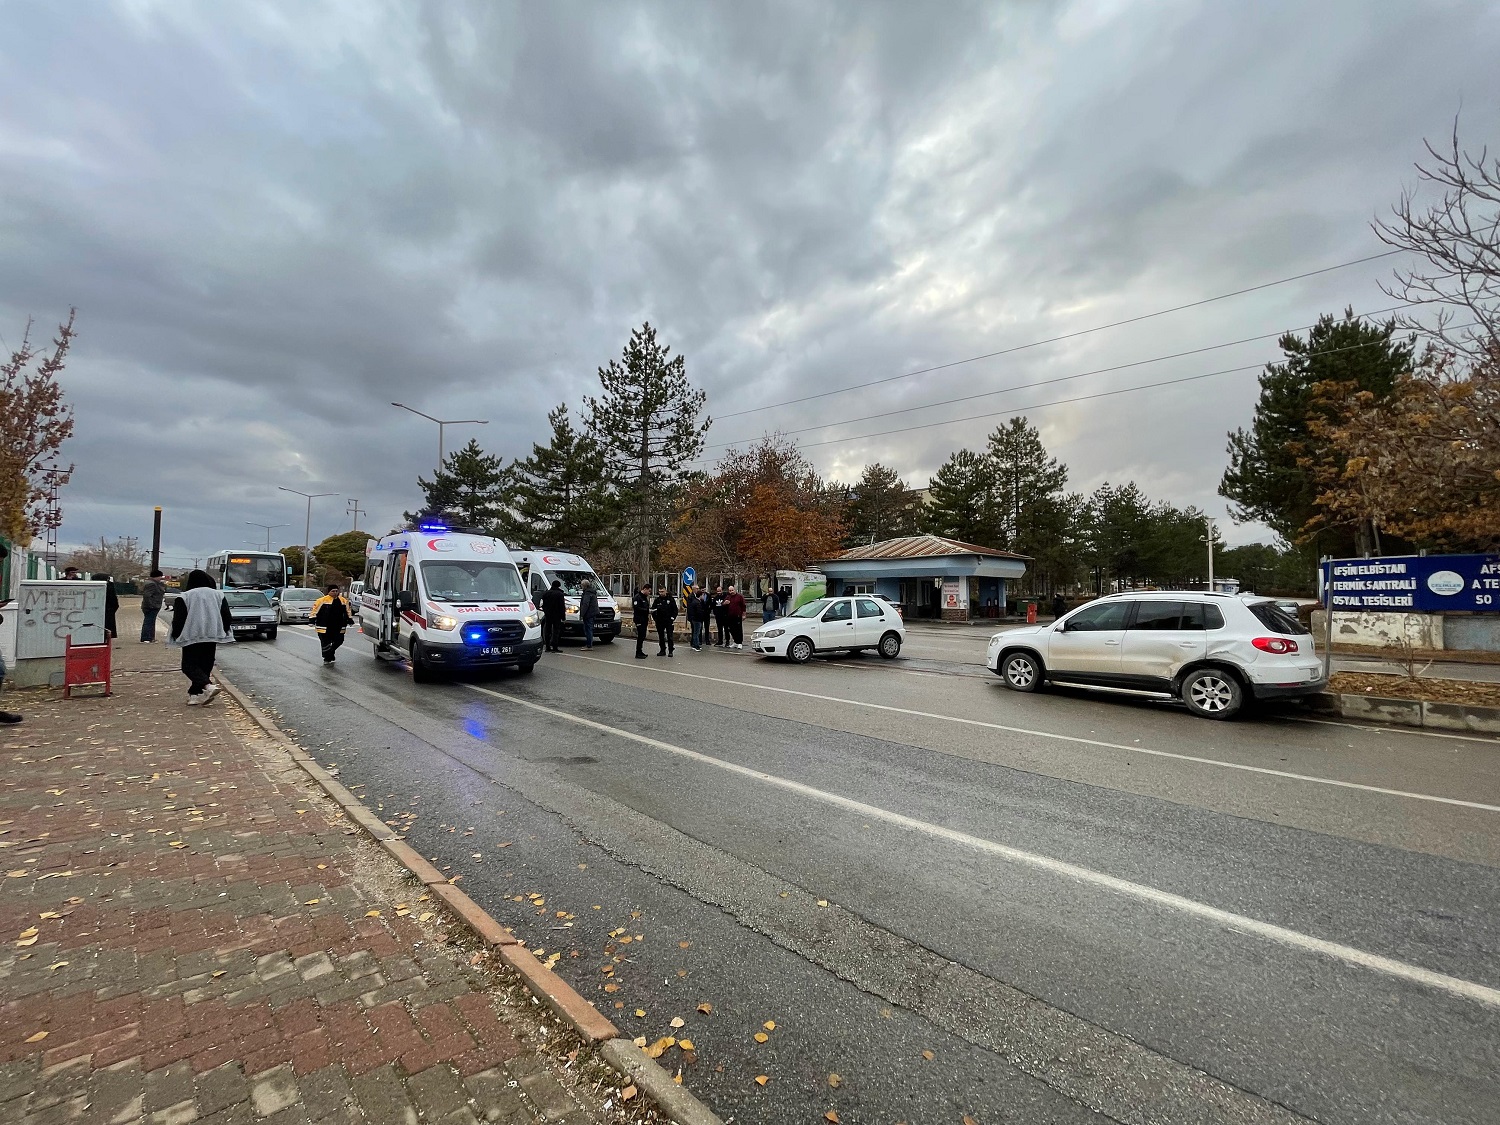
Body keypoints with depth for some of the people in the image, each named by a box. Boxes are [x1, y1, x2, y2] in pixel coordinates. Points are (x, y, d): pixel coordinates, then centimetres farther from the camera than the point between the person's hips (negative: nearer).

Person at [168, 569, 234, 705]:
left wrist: (175, 635, 7)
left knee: (189, 665, 2)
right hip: (212, 636, 3)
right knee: (205, 665, 11)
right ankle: (195, 694, 8)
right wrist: (223, 632, 18)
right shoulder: (218, 595, 7)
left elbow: (178, 619, -6)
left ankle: (208, 686, -21)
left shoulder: (184, 597, -3)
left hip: (191, 636, -3)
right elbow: (227, 617, 5)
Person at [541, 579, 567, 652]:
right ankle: (554, 647, -10)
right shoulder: (560, 594, -10)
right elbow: (562, 606, -12)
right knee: (556, 630, -3)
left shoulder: (546, 593, 9)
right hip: (556, 615, -5)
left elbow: (543, 605, 14)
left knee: (547, 630, 10)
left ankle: (547, 647, 11)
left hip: (548, 615, 5)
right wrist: (563, 615, -7)